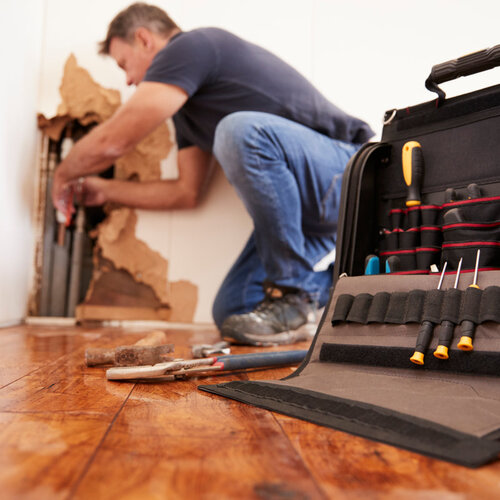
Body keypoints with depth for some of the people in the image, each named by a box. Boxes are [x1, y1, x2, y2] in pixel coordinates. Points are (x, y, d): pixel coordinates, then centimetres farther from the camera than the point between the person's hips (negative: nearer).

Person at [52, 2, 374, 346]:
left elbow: (113, 141, -13)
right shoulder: (187, 101, 19)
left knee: (241, 130, -34)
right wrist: (103, 189, 26)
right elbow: (187, 192, 20)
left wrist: (64, 175, 8)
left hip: (347, 177, -8)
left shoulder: (191, 46, -10)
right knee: (230, 314, -1)